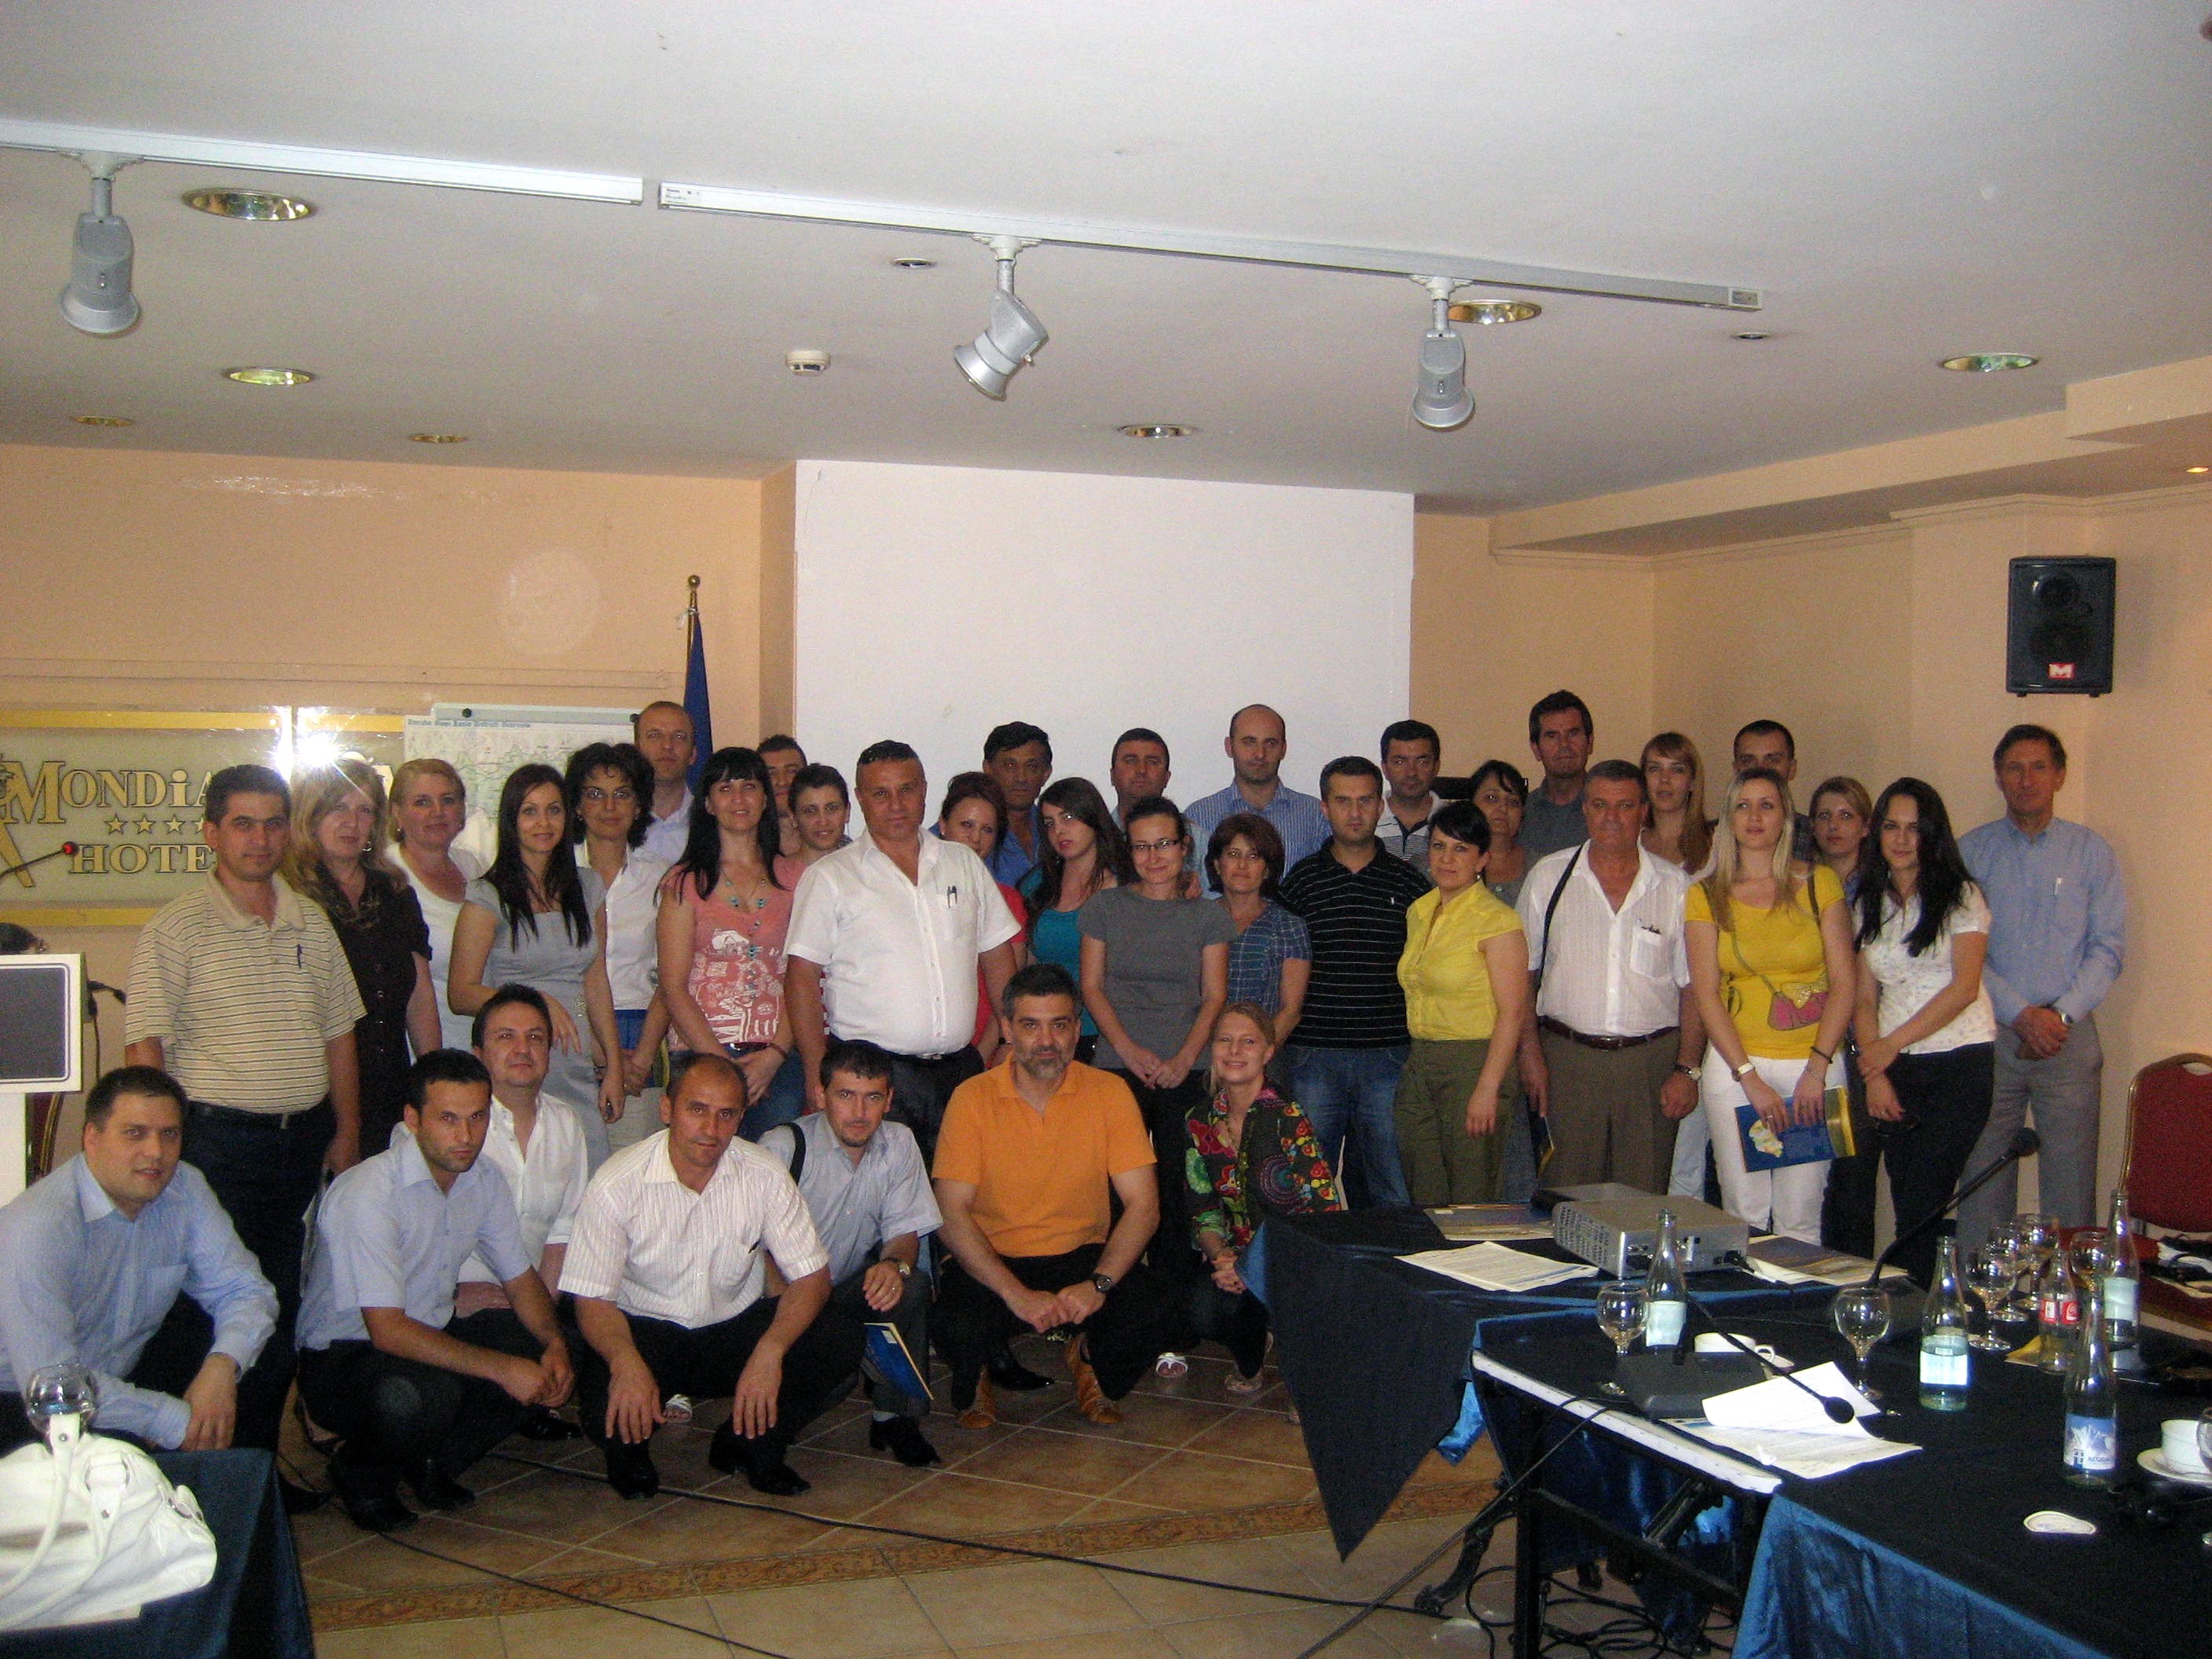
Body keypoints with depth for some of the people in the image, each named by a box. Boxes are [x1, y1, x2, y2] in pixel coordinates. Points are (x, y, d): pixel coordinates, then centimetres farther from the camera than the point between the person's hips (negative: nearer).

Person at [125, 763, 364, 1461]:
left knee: (284, 1305, 9)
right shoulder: (177, 927, -4)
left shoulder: (312, 924, 12)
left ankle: (262, 1457, 20)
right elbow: (146, 1045, -8)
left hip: (304, 1136, 5)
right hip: (219, 1137, -5)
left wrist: (346, 1134, 12)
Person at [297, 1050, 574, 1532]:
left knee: (548, 1359, -15)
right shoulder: (368, 1193, -24)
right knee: (415, 1395, -38)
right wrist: (504, 1369, -31)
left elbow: (520, 1277, 10)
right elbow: (388, 1330, -28)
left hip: (435, 1336, 7)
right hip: (342, 1358, -7)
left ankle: (432, 1461, 5)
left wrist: (555, 1345, -11)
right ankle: (362, 1472, -3)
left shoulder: (486, 1179, -1)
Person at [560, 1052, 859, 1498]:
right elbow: (593, 1299, -14)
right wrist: (627, 1363, -36)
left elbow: (811, 1276, -8)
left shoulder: (765, 1177, -9)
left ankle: (750, 1445, 5)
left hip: (739, 1329, 2)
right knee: (606, 1394, -34)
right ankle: (630, 1454, 6)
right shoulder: (617, 1184, -14)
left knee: (841, 1340, -22)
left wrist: (770, 1352, -28)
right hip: (646, 1332, -2)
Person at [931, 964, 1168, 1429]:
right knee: (960, 1329, -32)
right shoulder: (973, 1098, -6)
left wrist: (1099, 1283, -22)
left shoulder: (1109, 1092, -3)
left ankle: (1091, 1362, 10)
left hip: (1082, 1257, 1)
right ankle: (975, 1383, 8)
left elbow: (1143, 1205, -6)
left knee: (1146, 1310, -27)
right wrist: (1016, 1293, -23)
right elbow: (951, 1212, -11)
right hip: (993, 1259, -1)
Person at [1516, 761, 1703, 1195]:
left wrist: (1687, 1070, -3)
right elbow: (1522, 973, 7)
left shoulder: (1676, 885, 5)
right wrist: (1530, 1052, -1)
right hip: (1567, 1057, 0)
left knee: (1643, 1201, 2)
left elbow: (1694, 986, 5)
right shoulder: (1548, 877, 5)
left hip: (1652, 1061, 0)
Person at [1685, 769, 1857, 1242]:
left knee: (1800, 1221, -3)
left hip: (1813, 1065, 0)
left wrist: (1816, 1069, -9)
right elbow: (1706, 995, 1)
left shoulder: (1819, 884, 6)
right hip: (1735, 1065, 0)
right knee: (1744, 1216, -3)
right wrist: (1751, 1078, -9)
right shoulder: (1706, 896, 6)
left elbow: (1843, 983, 2)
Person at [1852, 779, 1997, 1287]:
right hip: (1897, 1071, 4)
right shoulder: (1870, 904, 13)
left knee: (1922, 1202, -10)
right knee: (1908, 1205, 1)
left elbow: (1965, 987, -9)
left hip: (1961, 1061, -4)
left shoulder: (1961, 897, 0)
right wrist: (1875, 1073, -2)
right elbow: (1865, 998, 9)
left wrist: (1892, 1044, -11)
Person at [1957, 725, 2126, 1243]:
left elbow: (2108, 947, 3)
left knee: (2071, 1183, -2)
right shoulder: (1970, 851, 6)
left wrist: (2062, 1014, -10)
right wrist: (2021, 1015, -10)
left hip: (2069, 1035, 0)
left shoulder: (2091, 851, 8)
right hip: (1990, 1035, 0)